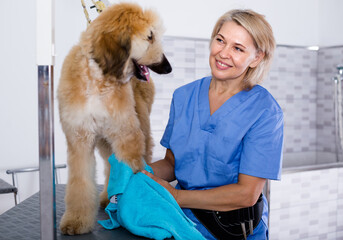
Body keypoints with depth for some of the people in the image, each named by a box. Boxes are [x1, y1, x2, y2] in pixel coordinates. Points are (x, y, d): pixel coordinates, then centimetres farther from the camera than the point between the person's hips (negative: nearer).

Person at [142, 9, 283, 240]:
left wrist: (175, 196, -15)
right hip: (185, 221, 3)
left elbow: (247, 193, -16)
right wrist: (140, 173, -10)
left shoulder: (264, 110, -13)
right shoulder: (184, 96, 3)